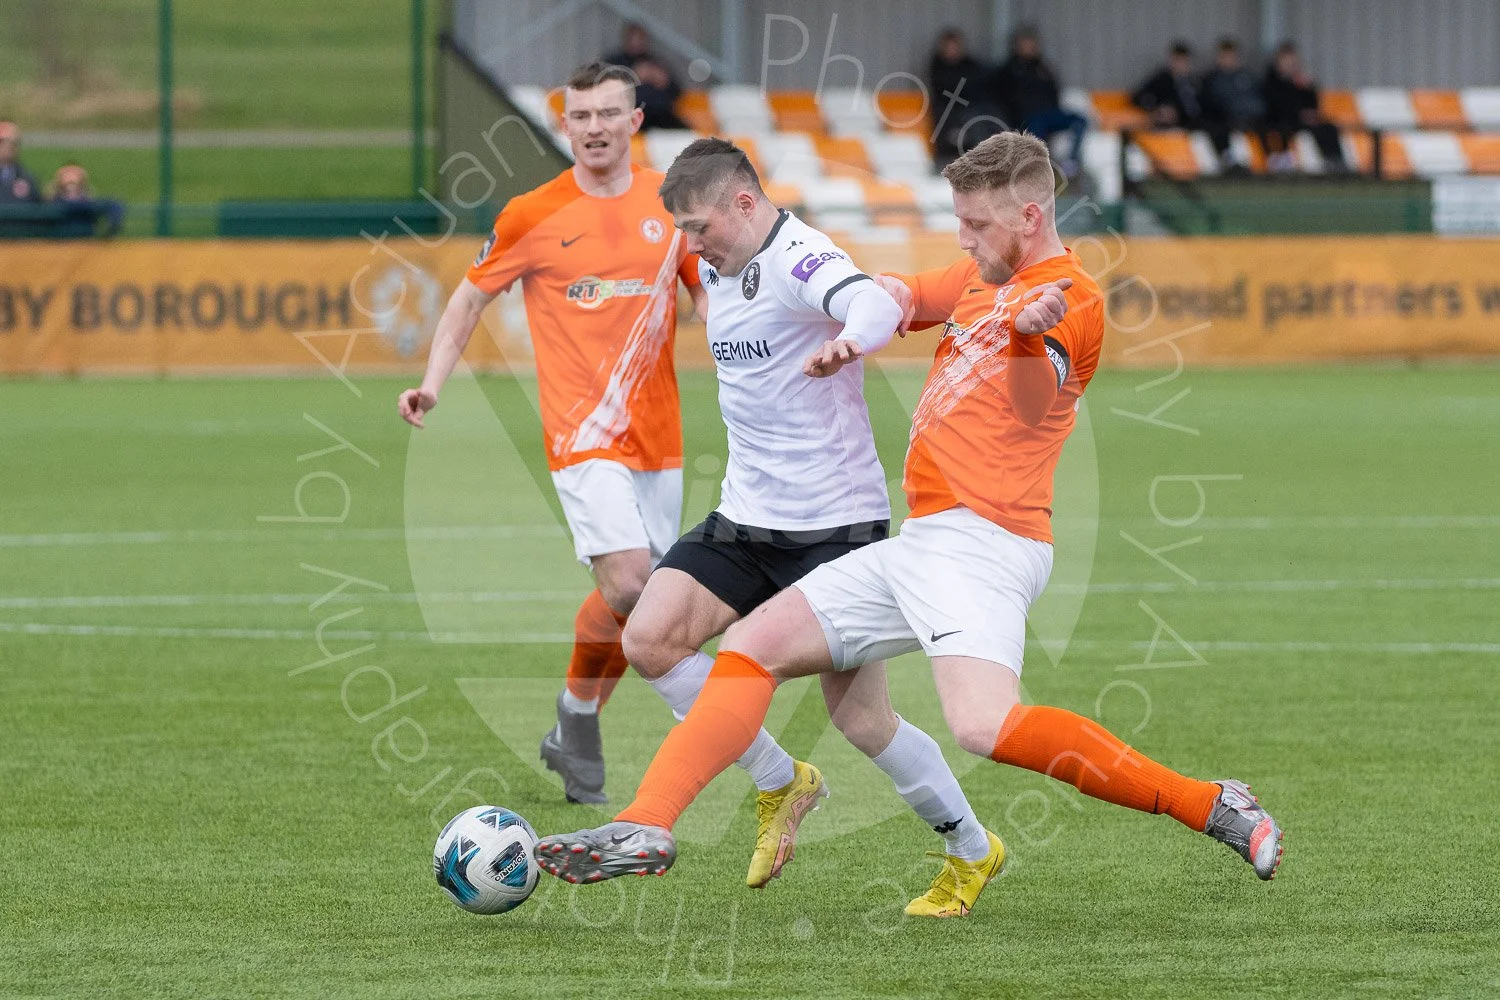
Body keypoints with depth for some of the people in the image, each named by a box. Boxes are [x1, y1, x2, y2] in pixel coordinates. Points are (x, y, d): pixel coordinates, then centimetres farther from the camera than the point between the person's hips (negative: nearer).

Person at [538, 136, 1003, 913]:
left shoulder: (800, 259, -18)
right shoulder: (718, 268, 9)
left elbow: (875, 304, -40)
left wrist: (846, 341, -62)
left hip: (835, 521, -8)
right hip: (746, 519, 8)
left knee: (857, 713, -6)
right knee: (649, 638, -10)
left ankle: (971, 851, 16)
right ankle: (781, 783, 7)